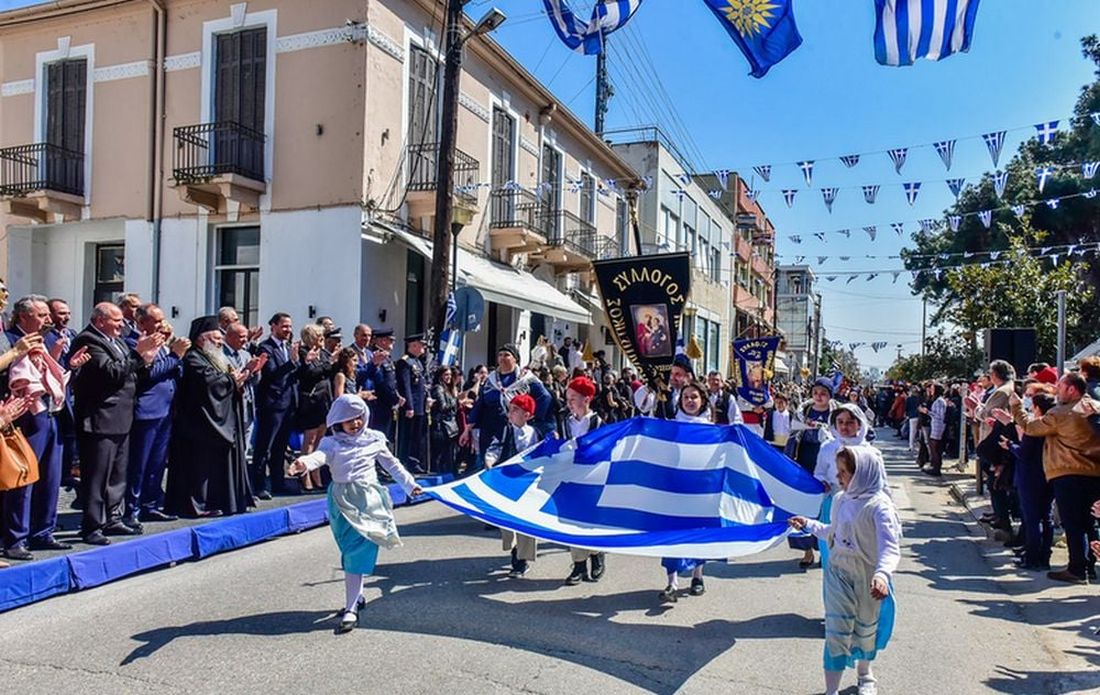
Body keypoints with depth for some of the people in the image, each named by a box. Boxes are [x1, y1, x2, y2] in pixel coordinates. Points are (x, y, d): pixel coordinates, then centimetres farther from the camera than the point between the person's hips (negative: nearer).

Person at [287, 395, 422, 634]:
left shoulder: (374, 439, 7)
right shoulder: (332, 443, 4)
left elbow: (392, 464, 18)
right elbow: (320, 456, -17)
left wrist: (410, 484, 22)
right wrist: (304, 463, -39)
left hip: (366, 499, -2)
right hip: (341, 501, 2)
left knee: (357, 553, -9)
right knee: (349, 552, 11)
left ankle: (351, 610, -10)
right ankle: (357, 596, 31)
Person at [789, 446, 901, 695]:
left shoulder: (879, 505, -21)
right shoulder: (841, 500, -2)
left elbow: (890, 546, -30)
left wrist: (882, 574, -45)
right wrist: (808, 524, 19)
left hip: (867, 579, -3)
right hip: (839, 575, 3)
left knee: (866, 630, 19)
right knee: (836, 633, 0)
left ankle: (864, 674, 45)